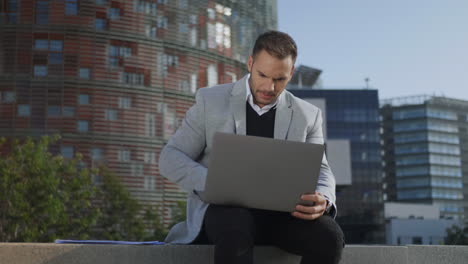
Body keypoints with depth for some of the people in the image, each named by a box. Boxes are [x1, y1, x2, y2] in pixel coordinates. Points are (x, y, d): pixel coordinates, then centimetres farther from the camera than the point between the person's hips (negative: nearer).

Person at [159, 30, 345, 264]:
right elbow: (170, 158, 4)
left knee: (329, 236, -30)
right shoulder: (210, 100, 6)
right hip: (222, 209, -2)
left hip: (281, 212, 2)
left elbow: (320, 171, 9)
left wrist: (323, 200, -18)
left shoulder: (308, 115, 12)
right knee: (236, 229, -39)